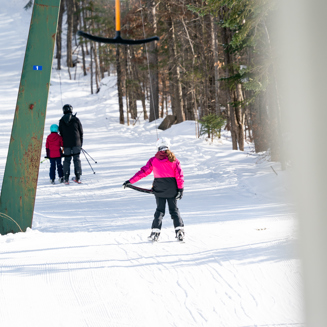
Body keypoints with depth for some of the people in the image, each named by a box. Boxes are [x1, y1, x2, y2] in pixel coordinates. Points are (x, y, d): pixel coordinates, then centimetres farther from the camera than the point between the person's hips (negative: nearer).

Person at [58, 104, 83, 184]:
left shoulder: (61, 121, 1)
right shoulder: (76, 119, -3)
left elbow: (61, 133, 6)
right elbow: (81, 132, 2)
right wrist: (80, 143, 12)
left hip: (66, 144, 1)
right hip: (76, 143, -1)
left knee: (67, 160, 6)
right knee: (76, 159, 6)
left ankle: (66, 179, 0)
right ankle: (78, 178, 3)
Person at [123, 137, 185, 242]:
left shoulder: (153, 160, -4)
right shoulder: (173, 159, -5)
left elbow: (144, 171, -4)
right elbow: (179, 175, -7)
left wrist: (130, 181, 1)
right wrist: (180, 189, -2)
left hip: (159, 189, 0)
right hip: (172, 189, 0)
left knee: (160, 210, 9)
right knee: (174, 210, 10)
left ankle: (155, 231, -2)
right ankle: (179, 229, -1)